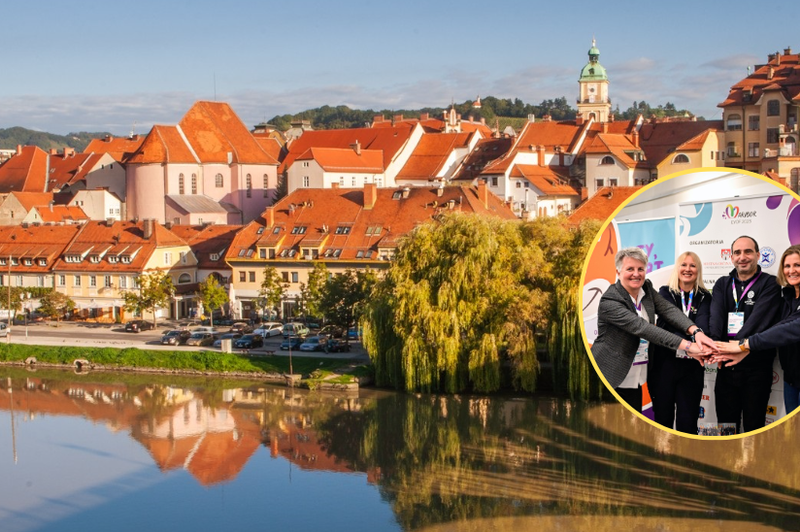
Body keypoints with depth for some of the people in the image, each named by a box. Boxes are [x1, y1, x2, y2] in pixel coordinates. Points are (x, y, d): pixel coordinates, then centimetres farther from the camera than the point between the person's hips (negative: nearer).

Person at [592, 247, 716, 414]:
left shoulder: (647, 288, 5)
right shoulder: (609, 302, -20)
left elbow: (669, 310, -8)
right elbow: (643, 328, -27)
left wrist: (696, 332, -28)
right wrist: (687, 346, -31)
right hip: (609, 379, -6)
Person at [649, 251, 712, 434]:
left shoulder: (704, 297, 7)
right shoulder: (666, 293, 3)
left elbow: (702, 322, -12)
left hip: (692, 366, 1)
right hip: (665, 362, -1)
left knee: (687, 421, 1)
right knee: (663, 417, 5)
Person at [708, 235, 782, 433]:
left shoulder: (769, 284, -1)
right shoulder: (722, 284, 11)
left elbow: (758, 318, -16)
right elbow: (716, 315, -6)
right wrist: (717, 345, -26)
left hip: (757, 367, -3)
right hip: (727, 367, 4)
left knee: (754, 428, 4)